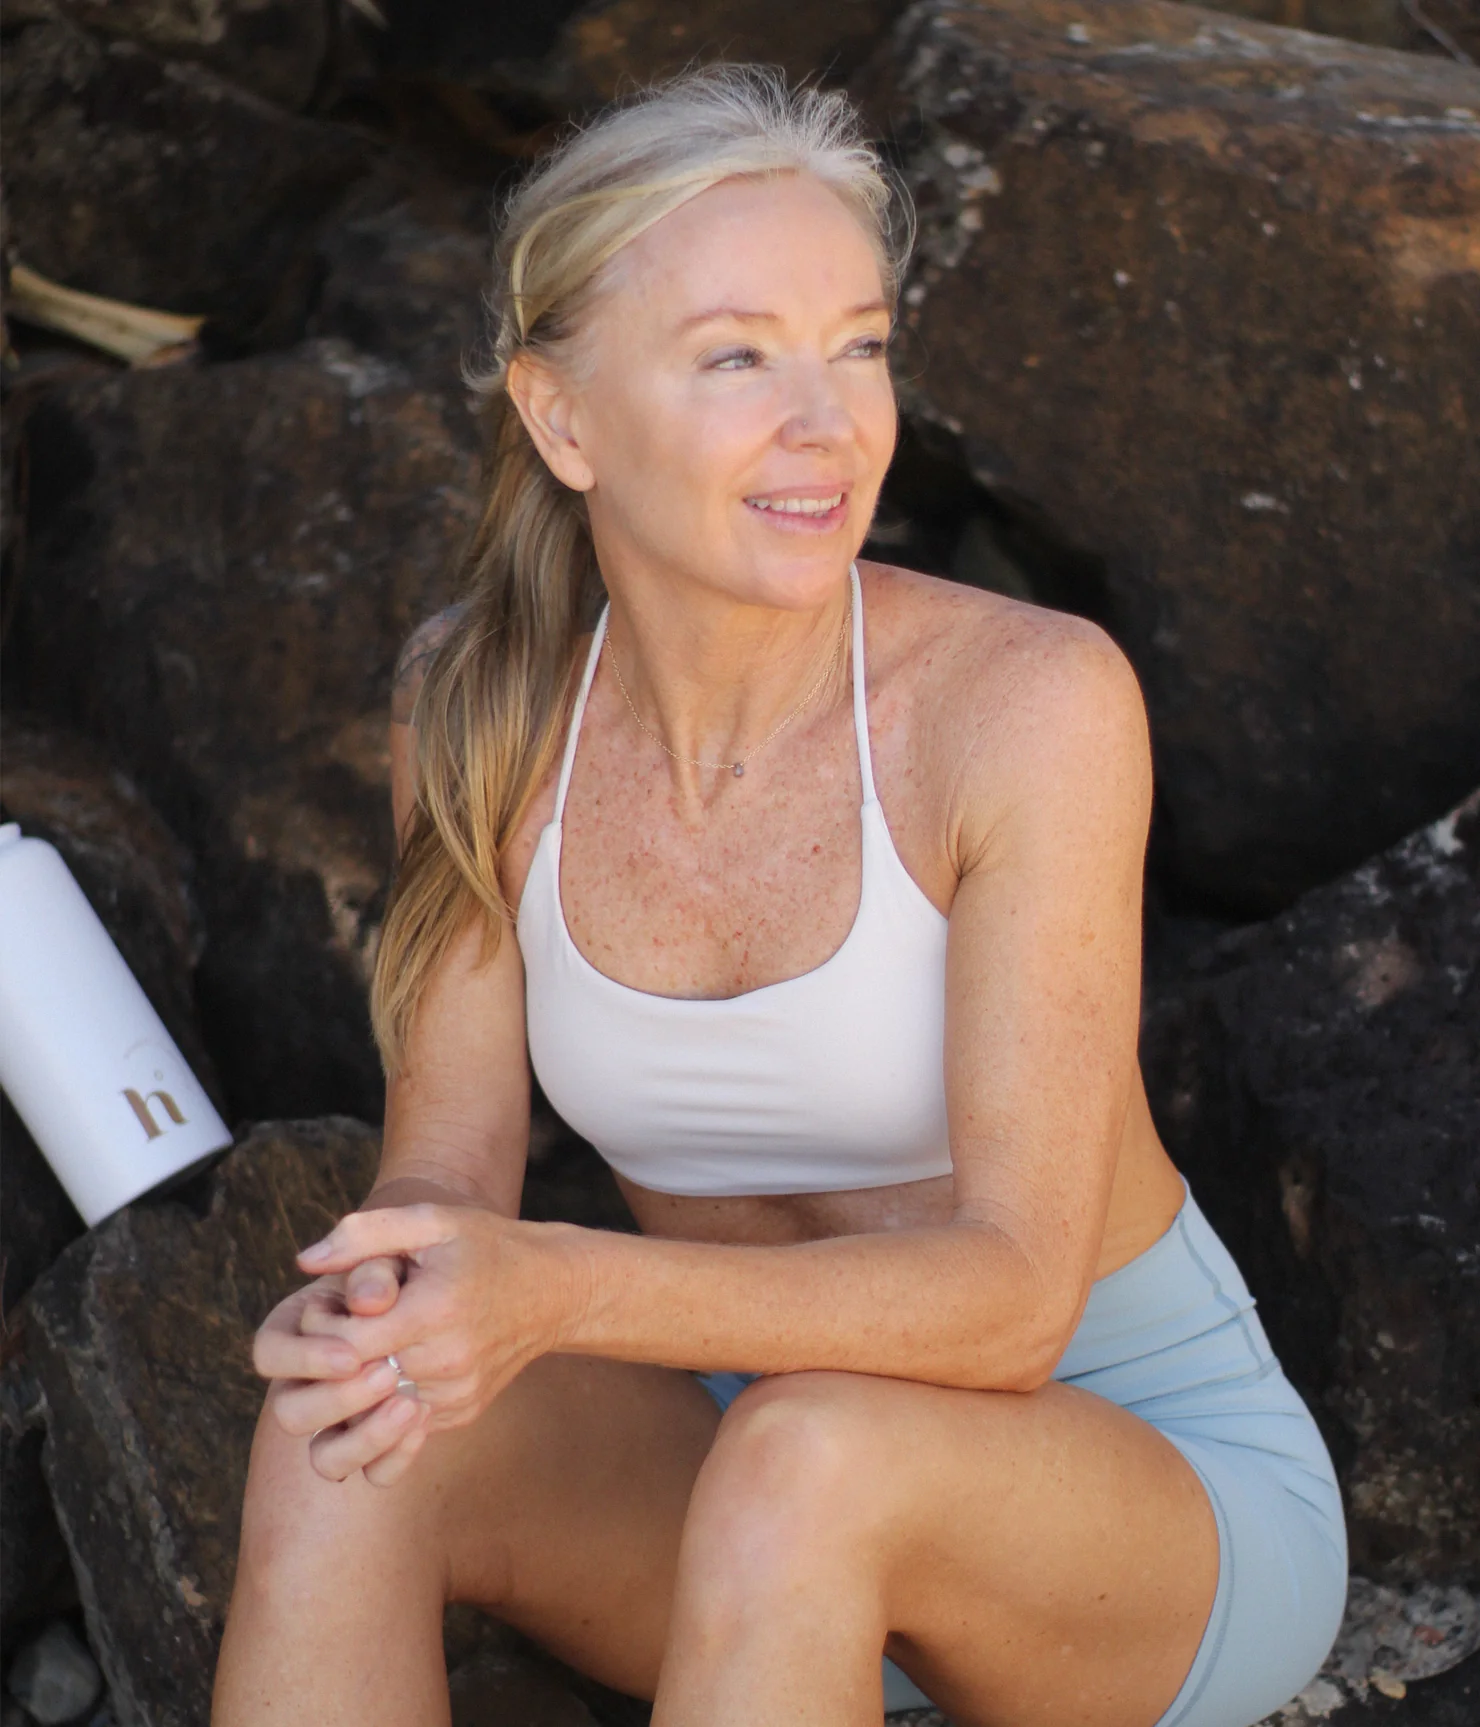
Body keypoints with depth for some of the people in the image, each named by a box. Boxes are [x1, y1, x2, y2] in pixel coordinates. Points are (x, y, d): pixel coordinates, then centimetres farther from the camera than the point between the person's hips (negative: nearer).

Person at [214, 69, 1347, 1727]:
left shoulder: (1033, 696, -23)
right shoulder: (486, 710, -8)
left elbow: (1015, 1292, -25)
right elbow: (445, 1178, -6)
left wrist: (558, 1290, -39)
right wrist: (370, 1318, -31)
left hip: (1150, 1482, -3)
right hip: (750, 1526, 4)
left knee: (806, 1461, -37)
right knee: (343, 1447, -25)